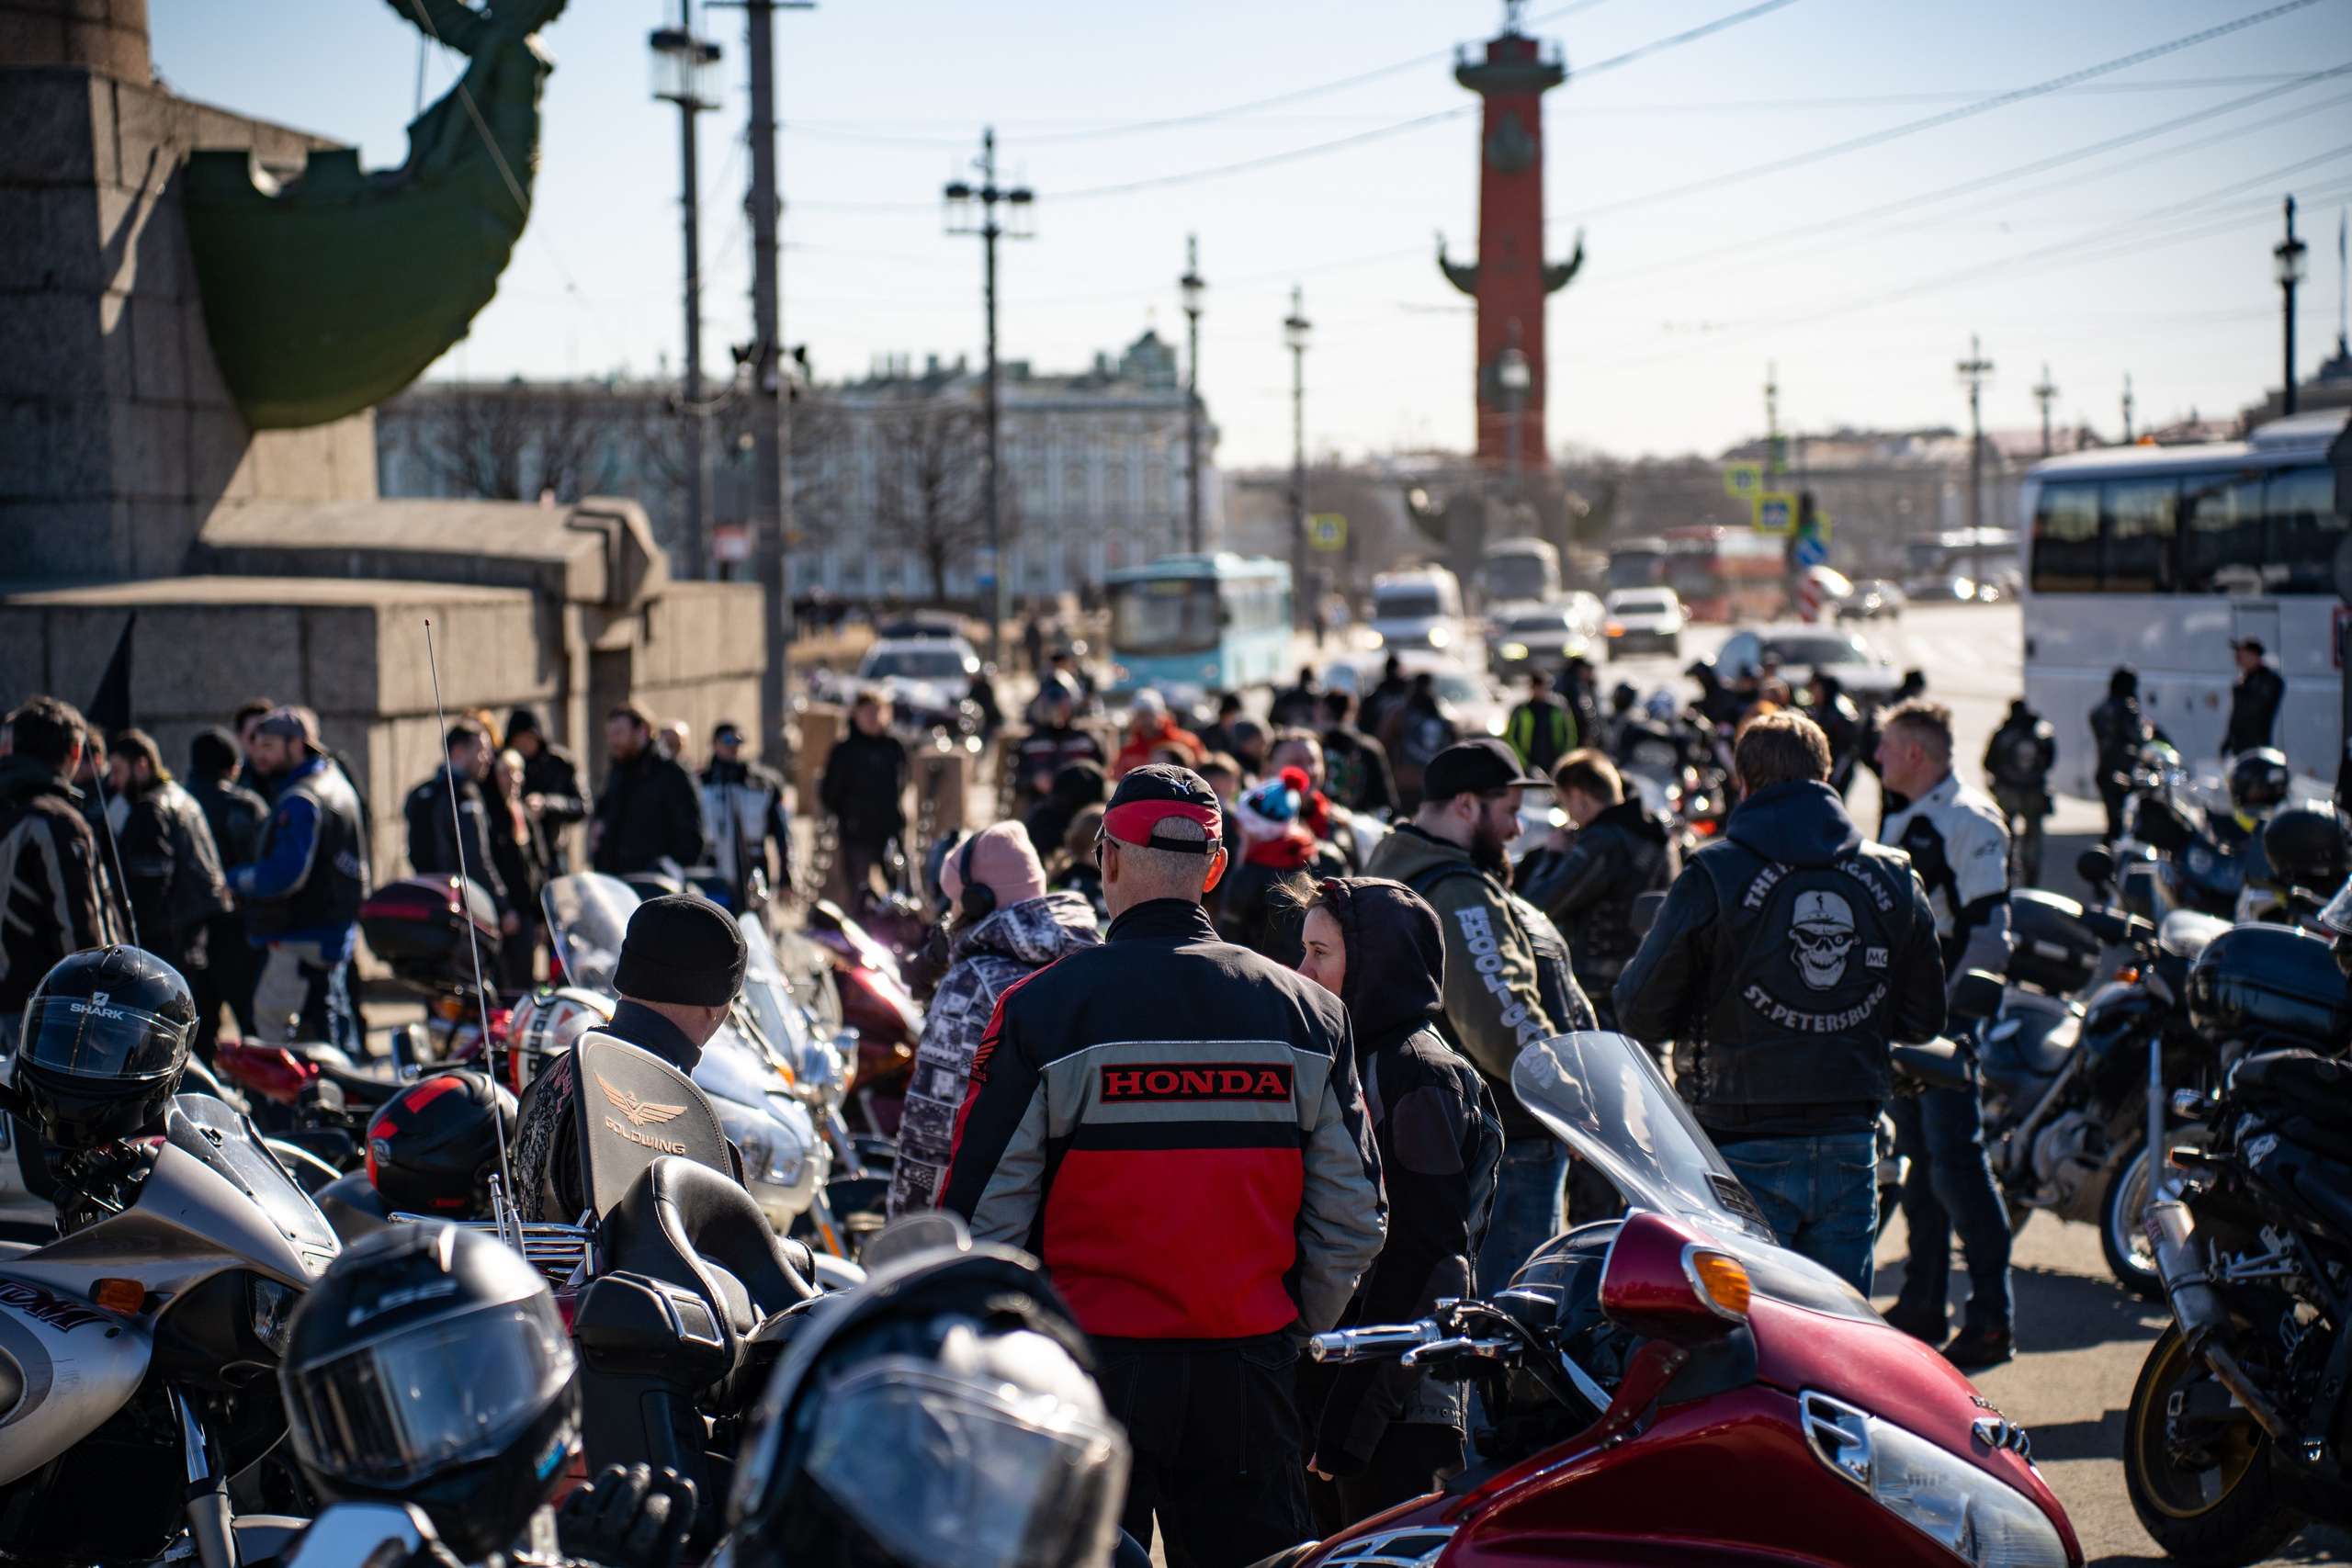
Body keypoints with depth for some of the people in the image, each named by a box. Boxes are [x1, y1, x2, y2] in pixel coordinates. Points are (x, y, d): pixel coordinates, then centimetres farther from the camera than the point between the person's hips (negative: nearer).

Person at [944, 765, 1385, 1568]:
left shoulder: (1042, 1006, -8)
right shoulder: (1307, 1012, 3)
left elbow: (982, 1215, -8)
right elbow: (1351, 1219, 5)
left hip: (1090, 1364, -2)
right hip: (1249, 1371, 3)